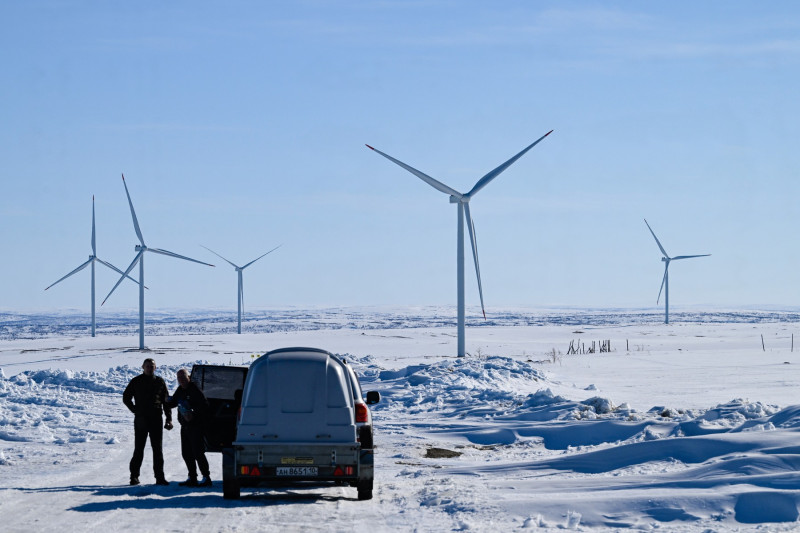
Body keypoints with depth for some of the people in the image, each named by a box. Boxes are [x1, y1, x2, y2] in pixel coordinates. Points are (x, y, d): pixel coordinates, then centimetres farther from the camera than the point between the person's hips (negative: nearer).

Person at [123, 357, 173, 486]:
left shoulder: (159, 382, 7)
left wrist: (169, 419, 0)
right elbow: (126, 398, 13)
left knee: (157, 449, 0)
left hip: (156, 420, 1)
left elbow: (166, 401, 8)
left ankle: (159, 477, 1)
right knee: (139, 449, 3)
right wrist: (135, 410, 0)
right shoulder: (136, 382, 4)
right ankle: (134, 476, 11)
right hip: (140, 420, -1)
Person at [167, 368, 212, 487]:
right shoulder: (180, 390, 12)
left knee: (198, 453, -10)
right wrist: (169, 401, -4)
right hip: (185, 427, 9)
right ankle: (192, 478, 18)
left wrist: (193, 415, -25)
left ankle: (206, 478, -7)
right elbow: (172, 403, 19)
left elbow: (205, 406, -18)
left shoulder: (195, 390, -13)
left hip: (196, 427, -9)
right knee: (186, 453, 11)